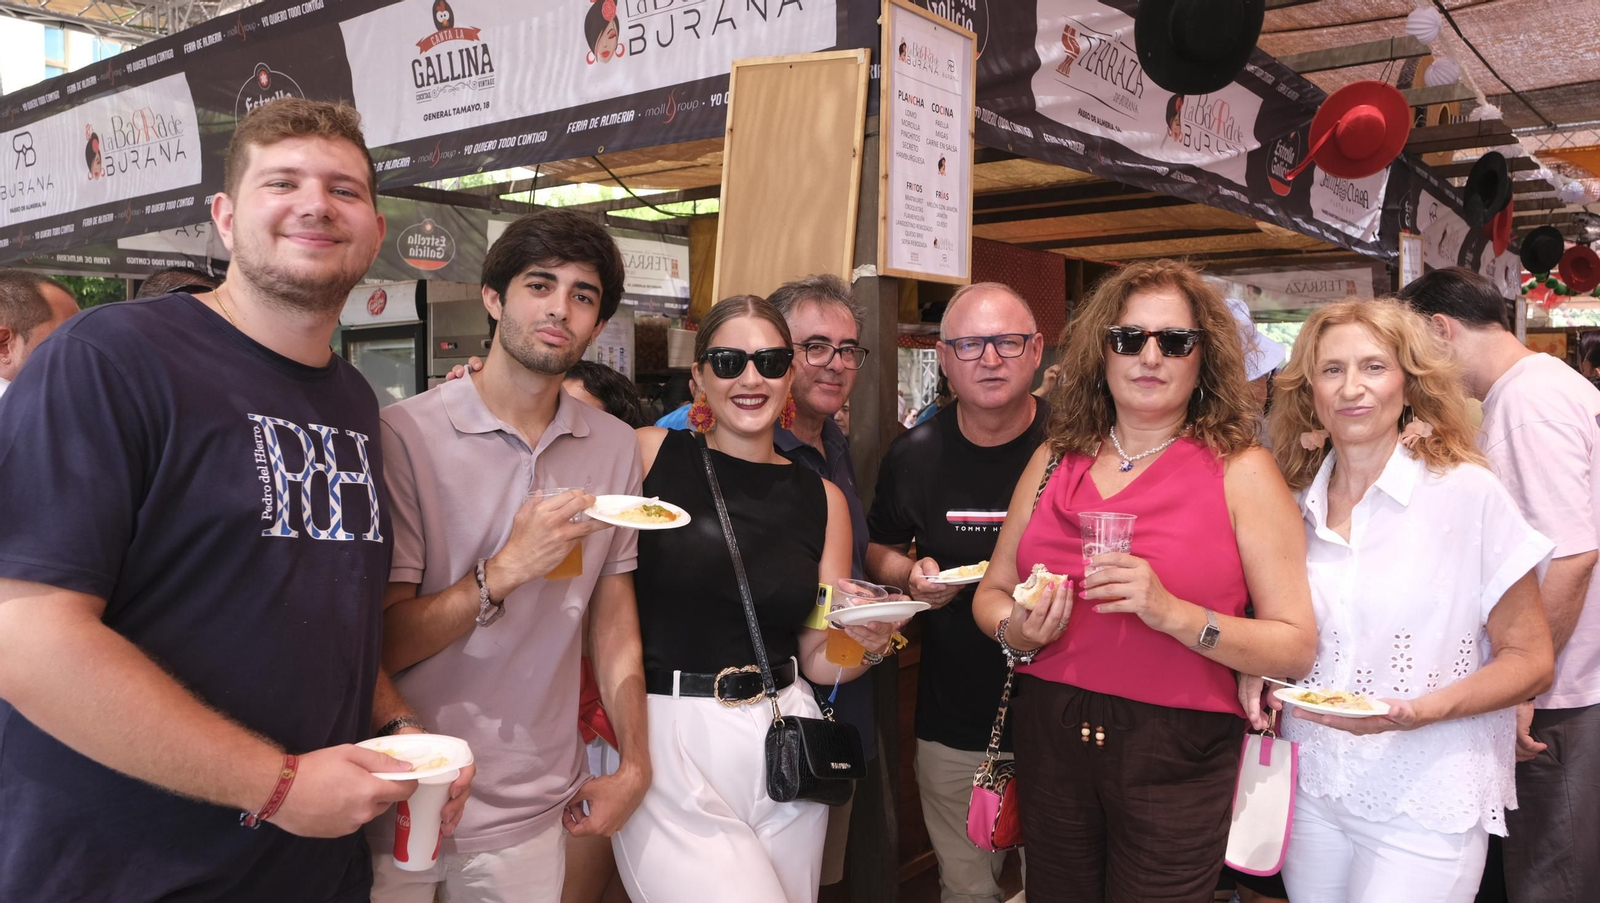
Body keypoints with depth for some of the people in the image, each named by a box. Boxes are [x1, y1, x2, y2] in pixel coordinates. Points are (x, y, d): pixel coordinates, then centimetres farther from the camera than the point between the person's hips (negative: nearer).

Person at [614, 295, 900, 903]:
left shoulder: (822, 499, 8)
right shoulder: (648, 454, -3)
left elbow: (820, 660, 11)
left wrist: (869, 643, -10)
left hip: (782, 740, 4)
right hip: (666, 735, -4)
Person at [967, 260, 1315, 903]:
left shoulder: (1241, 470, -6)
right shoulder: (1055, 458, 5)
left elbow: (1297, 647, -10)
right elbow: (992, 591, 12)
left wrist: (1173, 613, -24)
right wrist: (1015, 631, -10)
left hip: (1176, 758, -3)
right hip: (1050, 739, 4)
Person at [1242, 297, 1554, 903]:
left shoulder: (1468, 493, -9)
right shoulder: (1295, 506, 2)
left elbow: (1529, 660, -6)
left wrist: (1416, 711, -21)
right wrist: (1258, 669, -5)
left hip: (1425, 808, -3)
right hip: (1312, 791, 4)